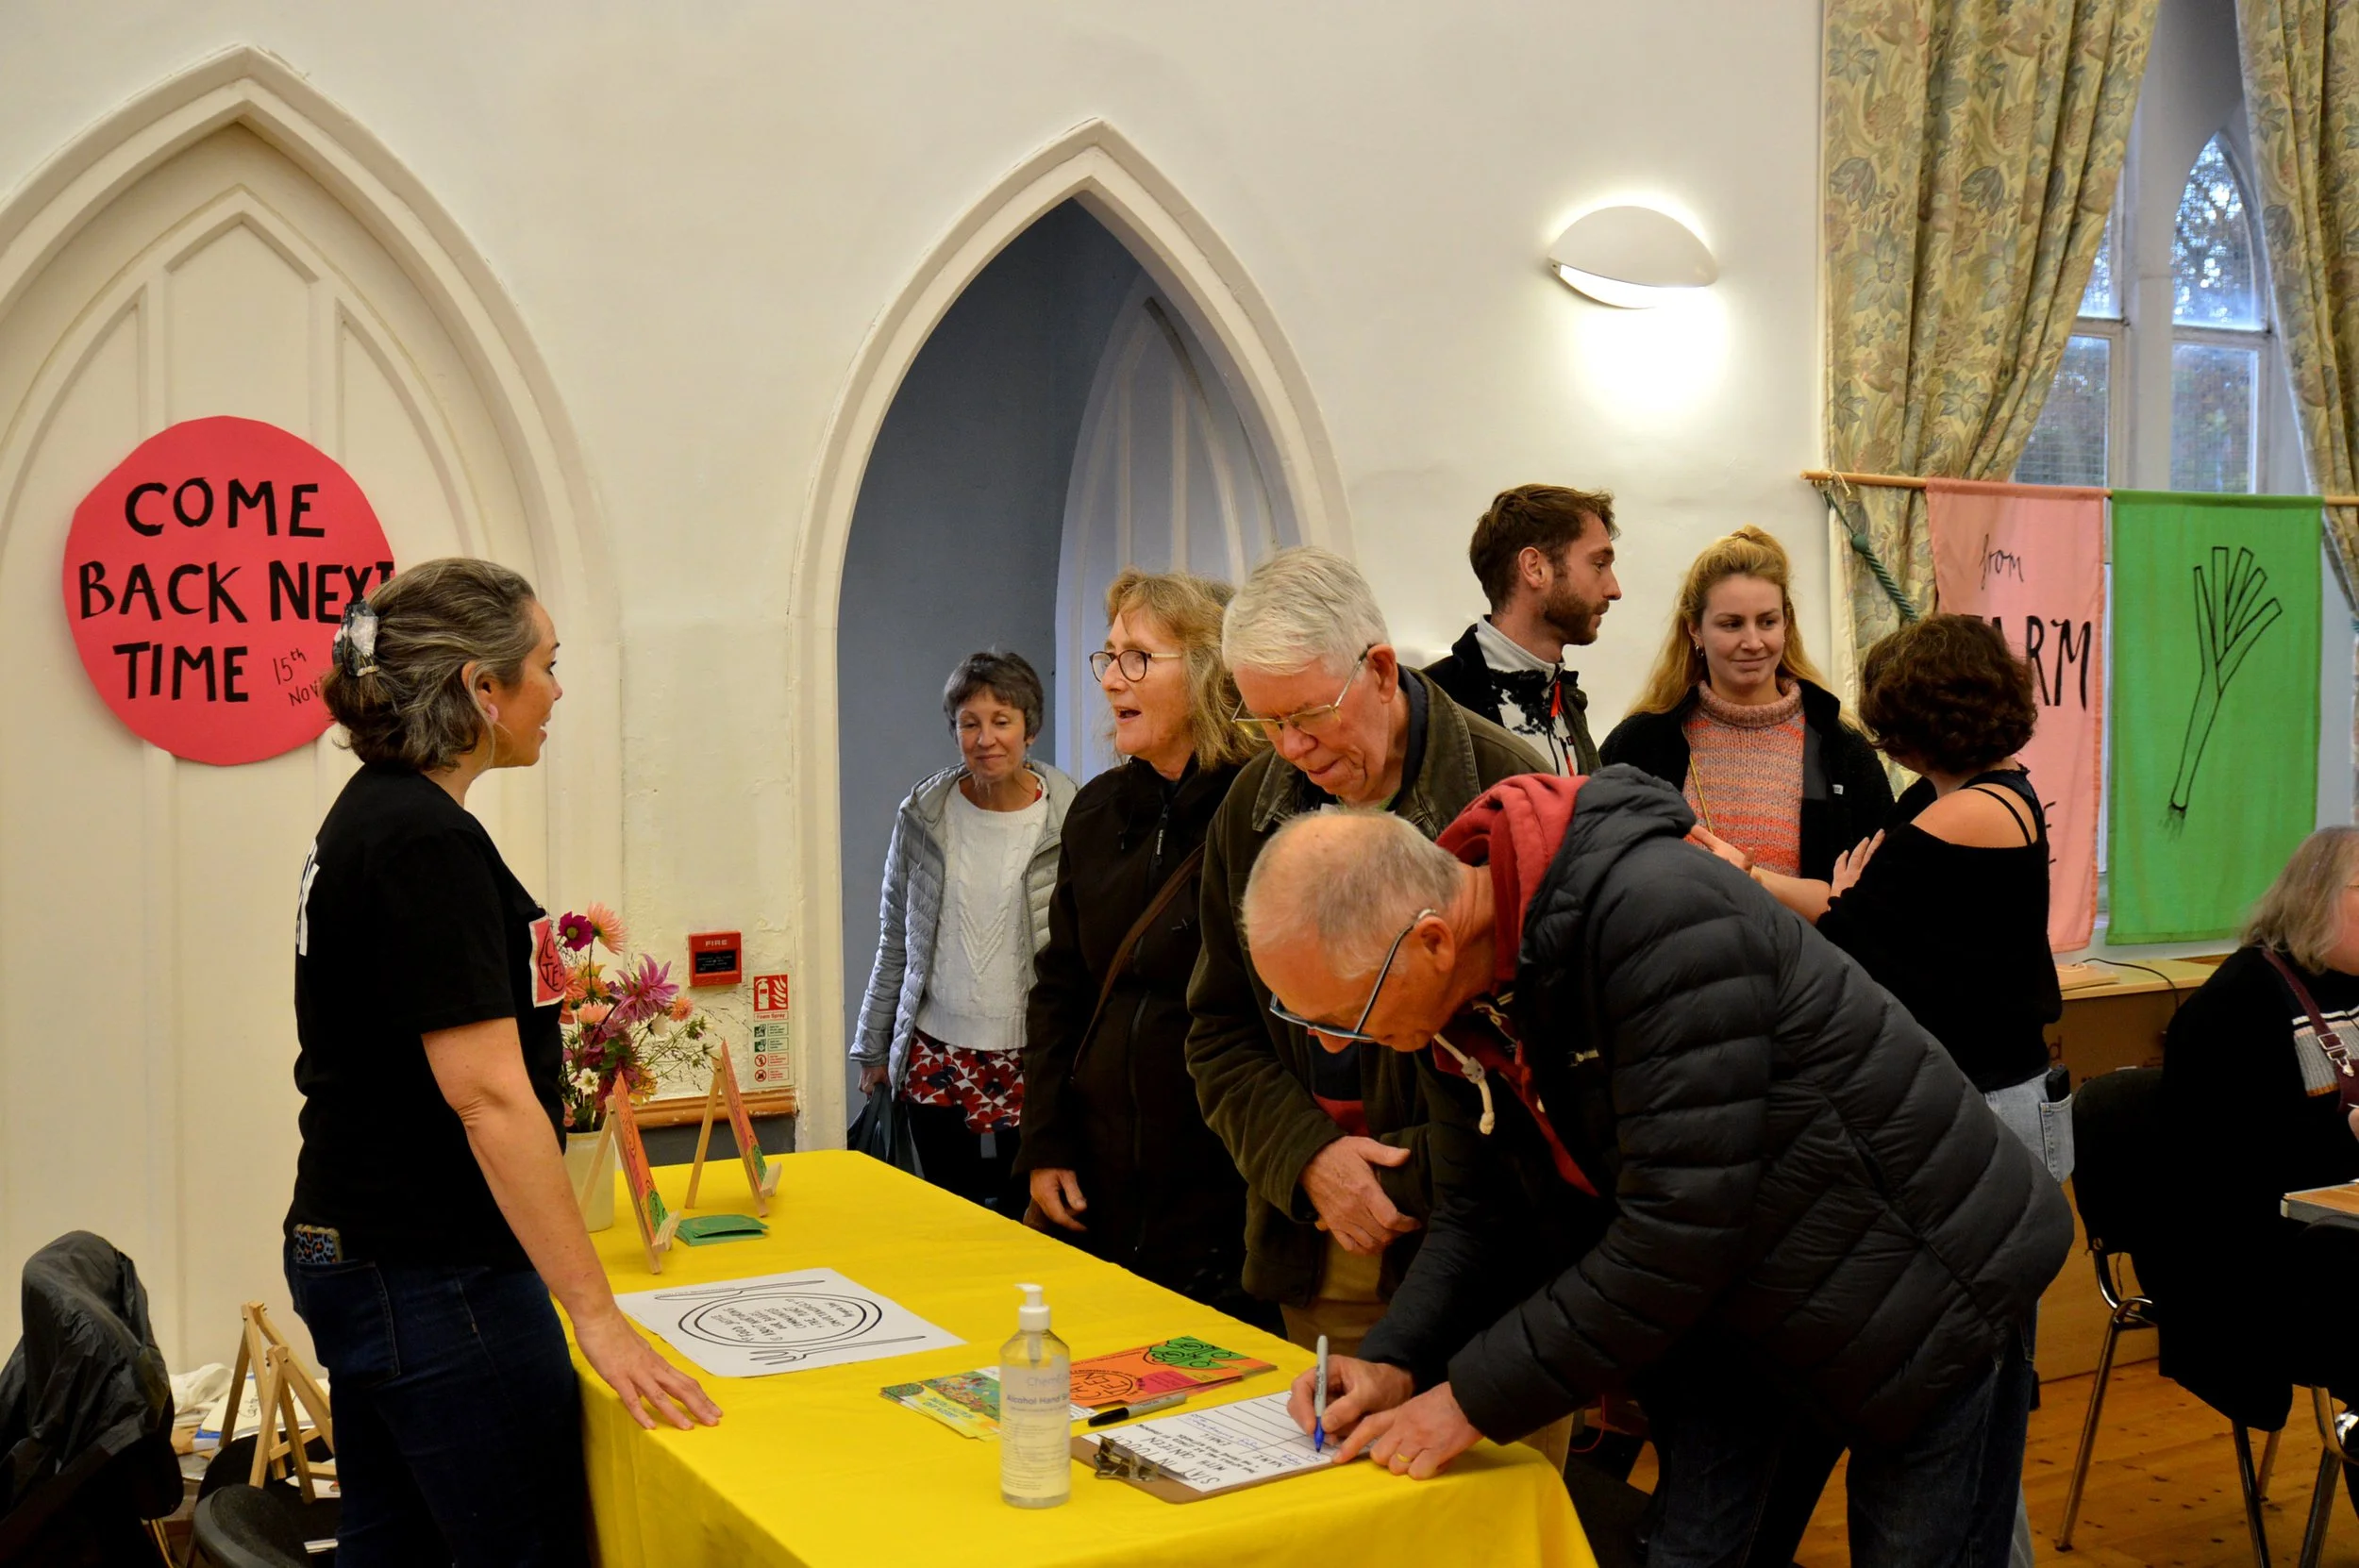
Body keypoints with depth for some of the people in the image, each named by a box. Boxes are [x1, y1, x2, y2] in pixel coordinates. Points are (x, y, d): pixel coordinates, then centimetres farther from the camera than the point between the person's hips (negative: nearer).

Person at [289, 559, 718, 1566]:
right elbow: (488, 1097, -25)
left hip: (350, 1254, 10)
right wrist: (597, 1315, -23)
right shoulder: (425, 841, -20)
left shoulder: (372, 813, 10)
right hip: (433, 1282, -10)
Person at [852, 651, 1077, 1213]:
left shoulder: (1070, 822, -6)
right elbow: (894, 944, 11)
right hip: (937, 1058, 2)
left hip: (1031, 1060, -2)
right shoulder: (923, 814, 2)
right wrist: (873, 1048, 12)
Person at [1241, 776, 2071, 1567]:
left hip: (1918, 1281, -6)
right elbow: (1482, 1215, 1)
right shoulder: (1457, 997, -9)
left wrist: (1474, 1399, -27)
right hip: (1724, 1308, 7)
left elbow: (1679, 1228, -34)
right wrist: (1394, 1364, -16)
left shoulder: (1660, 918, -35)